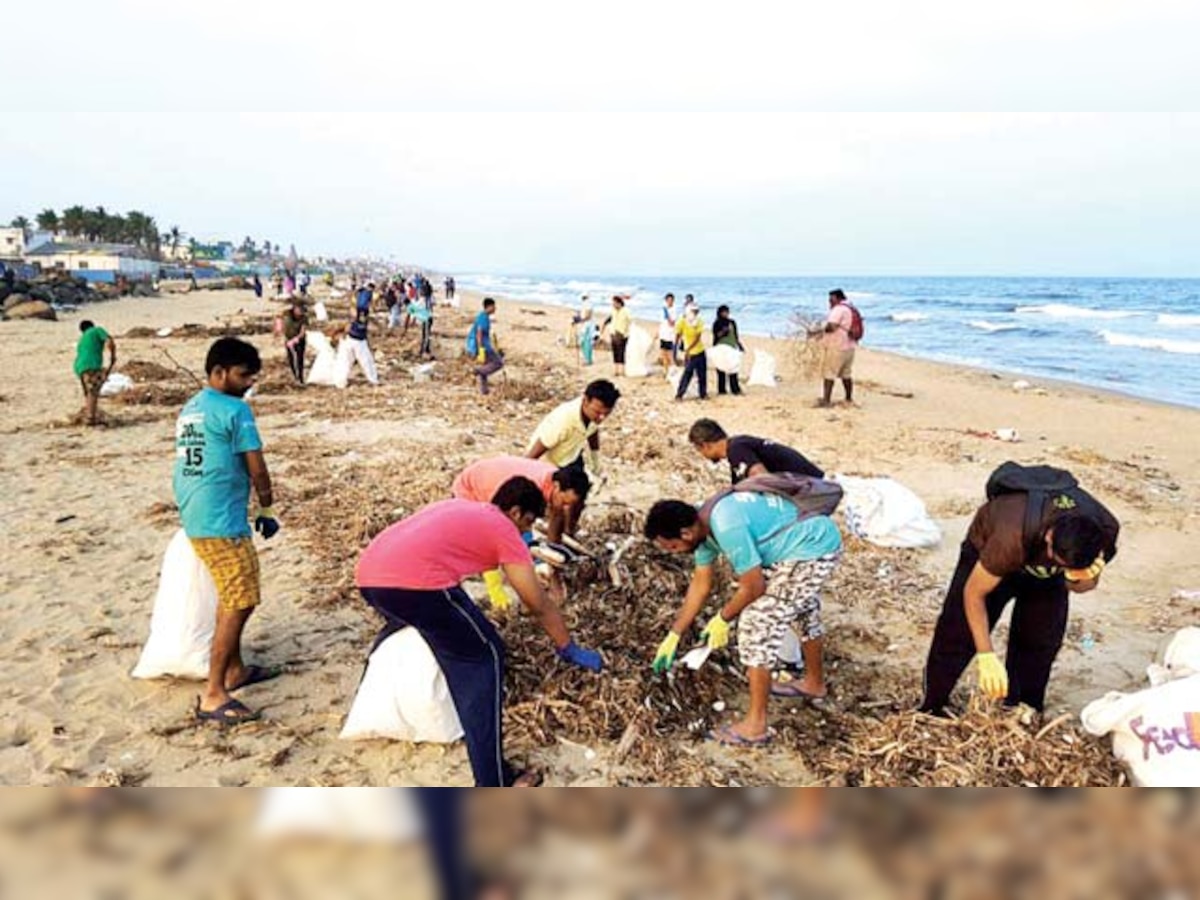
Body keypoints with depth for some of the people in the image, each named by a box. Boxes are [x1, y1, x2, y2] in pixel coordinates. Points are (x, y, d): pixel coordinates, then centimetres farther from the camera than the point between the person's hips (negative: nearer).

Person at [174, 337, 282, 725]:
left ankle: (235, 669, 33)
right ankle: (213, 696, -7)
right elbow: (256, 468, -10)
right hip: (223, 521, -10)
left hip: (195, 518, 10)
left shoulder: (189, 409, 15)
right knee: (240, 603, -7)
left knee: (231, 597, 21)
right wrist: (267, 509, 5)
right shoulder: (234, 409, -12)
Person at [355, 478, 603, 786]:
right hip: (415, 581, -8)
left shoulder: (460, 508, 31)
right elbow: (539, 605, 14)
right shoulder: (504, 529, 11)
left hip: (368, 576, 8)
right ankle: (493, 785, 4)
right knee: (484, 658, 6)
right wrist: (570, 650, 26)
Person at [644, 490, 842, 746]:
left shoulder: (727, 527, -30)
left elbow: (753, 587, -21)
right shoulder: (704, 523, 2)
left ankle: (756, 725, -2)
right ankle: (815, 683, 55)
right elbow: (700, 584, 12)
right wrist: (674, 635, 17)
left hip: (813, 551, -10)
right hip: (815, 540, 10)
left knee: (758, 622, -10)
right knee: (802, 608, 31)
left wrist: (722, 619, -4)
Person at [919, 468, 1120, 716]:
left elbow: (1081, 586, -14)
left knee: (1042, 642, -1)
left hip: (1044, 570, 4)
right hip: (987, 547, -4)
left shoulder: (1106, 530, -33)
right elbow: (974, 593, -33)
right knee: (957, 633, -7)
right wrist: (986, 655, -39)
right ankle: (932, 709, 10)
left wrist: (1082, 578, -40)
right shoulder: (1013, 537, -47)